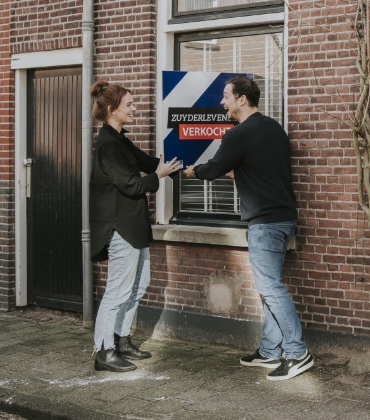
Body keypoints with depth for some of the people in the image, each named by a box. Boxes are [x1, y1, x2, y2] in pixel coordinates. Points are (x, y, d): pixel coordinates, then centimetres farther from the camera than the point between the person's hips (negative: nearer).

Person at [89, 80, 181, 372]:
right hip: (120, 227, -11)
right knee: (118, 291, -4)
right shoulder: (108, 145, -19)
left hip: (133, 225, 11)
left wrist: (181, 166, 7)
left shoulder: (120, 140, 12)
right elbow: (131, 185, -21)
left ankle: (122, 340, 29)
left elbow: (147, 161, 15)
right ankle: (104, 353, 4)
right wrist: (158, 175, -6)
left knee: (139, 283, 18)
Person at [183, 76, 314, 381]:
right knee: (270, 286, 14)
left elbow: (214, 169, -2)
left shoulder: (238, 135, -14)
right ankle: (269, 352, 20)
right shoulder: (275, 128, 12)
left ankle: (298, 354, -4)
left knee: (271, 288, -5)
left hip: (265, 221, -9)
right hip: (285, 216, 9)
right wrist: (237, 172, 33)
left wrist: (194, 171, 19)